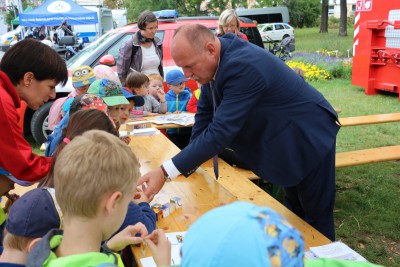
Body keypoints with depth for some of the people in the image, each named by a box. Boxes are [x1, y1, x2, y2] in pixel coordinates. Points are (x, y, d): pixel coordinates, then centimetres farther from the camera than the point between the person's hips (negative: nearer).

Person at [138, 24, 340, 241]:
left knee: (316, 217, 7)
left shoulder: (243, 67, -36)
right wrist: (188, 165, 0)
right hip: (287, 142, 8)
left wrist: (166, 172, -38)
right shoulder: (215, 60, -9)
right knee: (295, 210, 22)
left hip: (309, 136, -8)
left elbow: (220, 132, -39)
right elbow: (205, 111, 1)